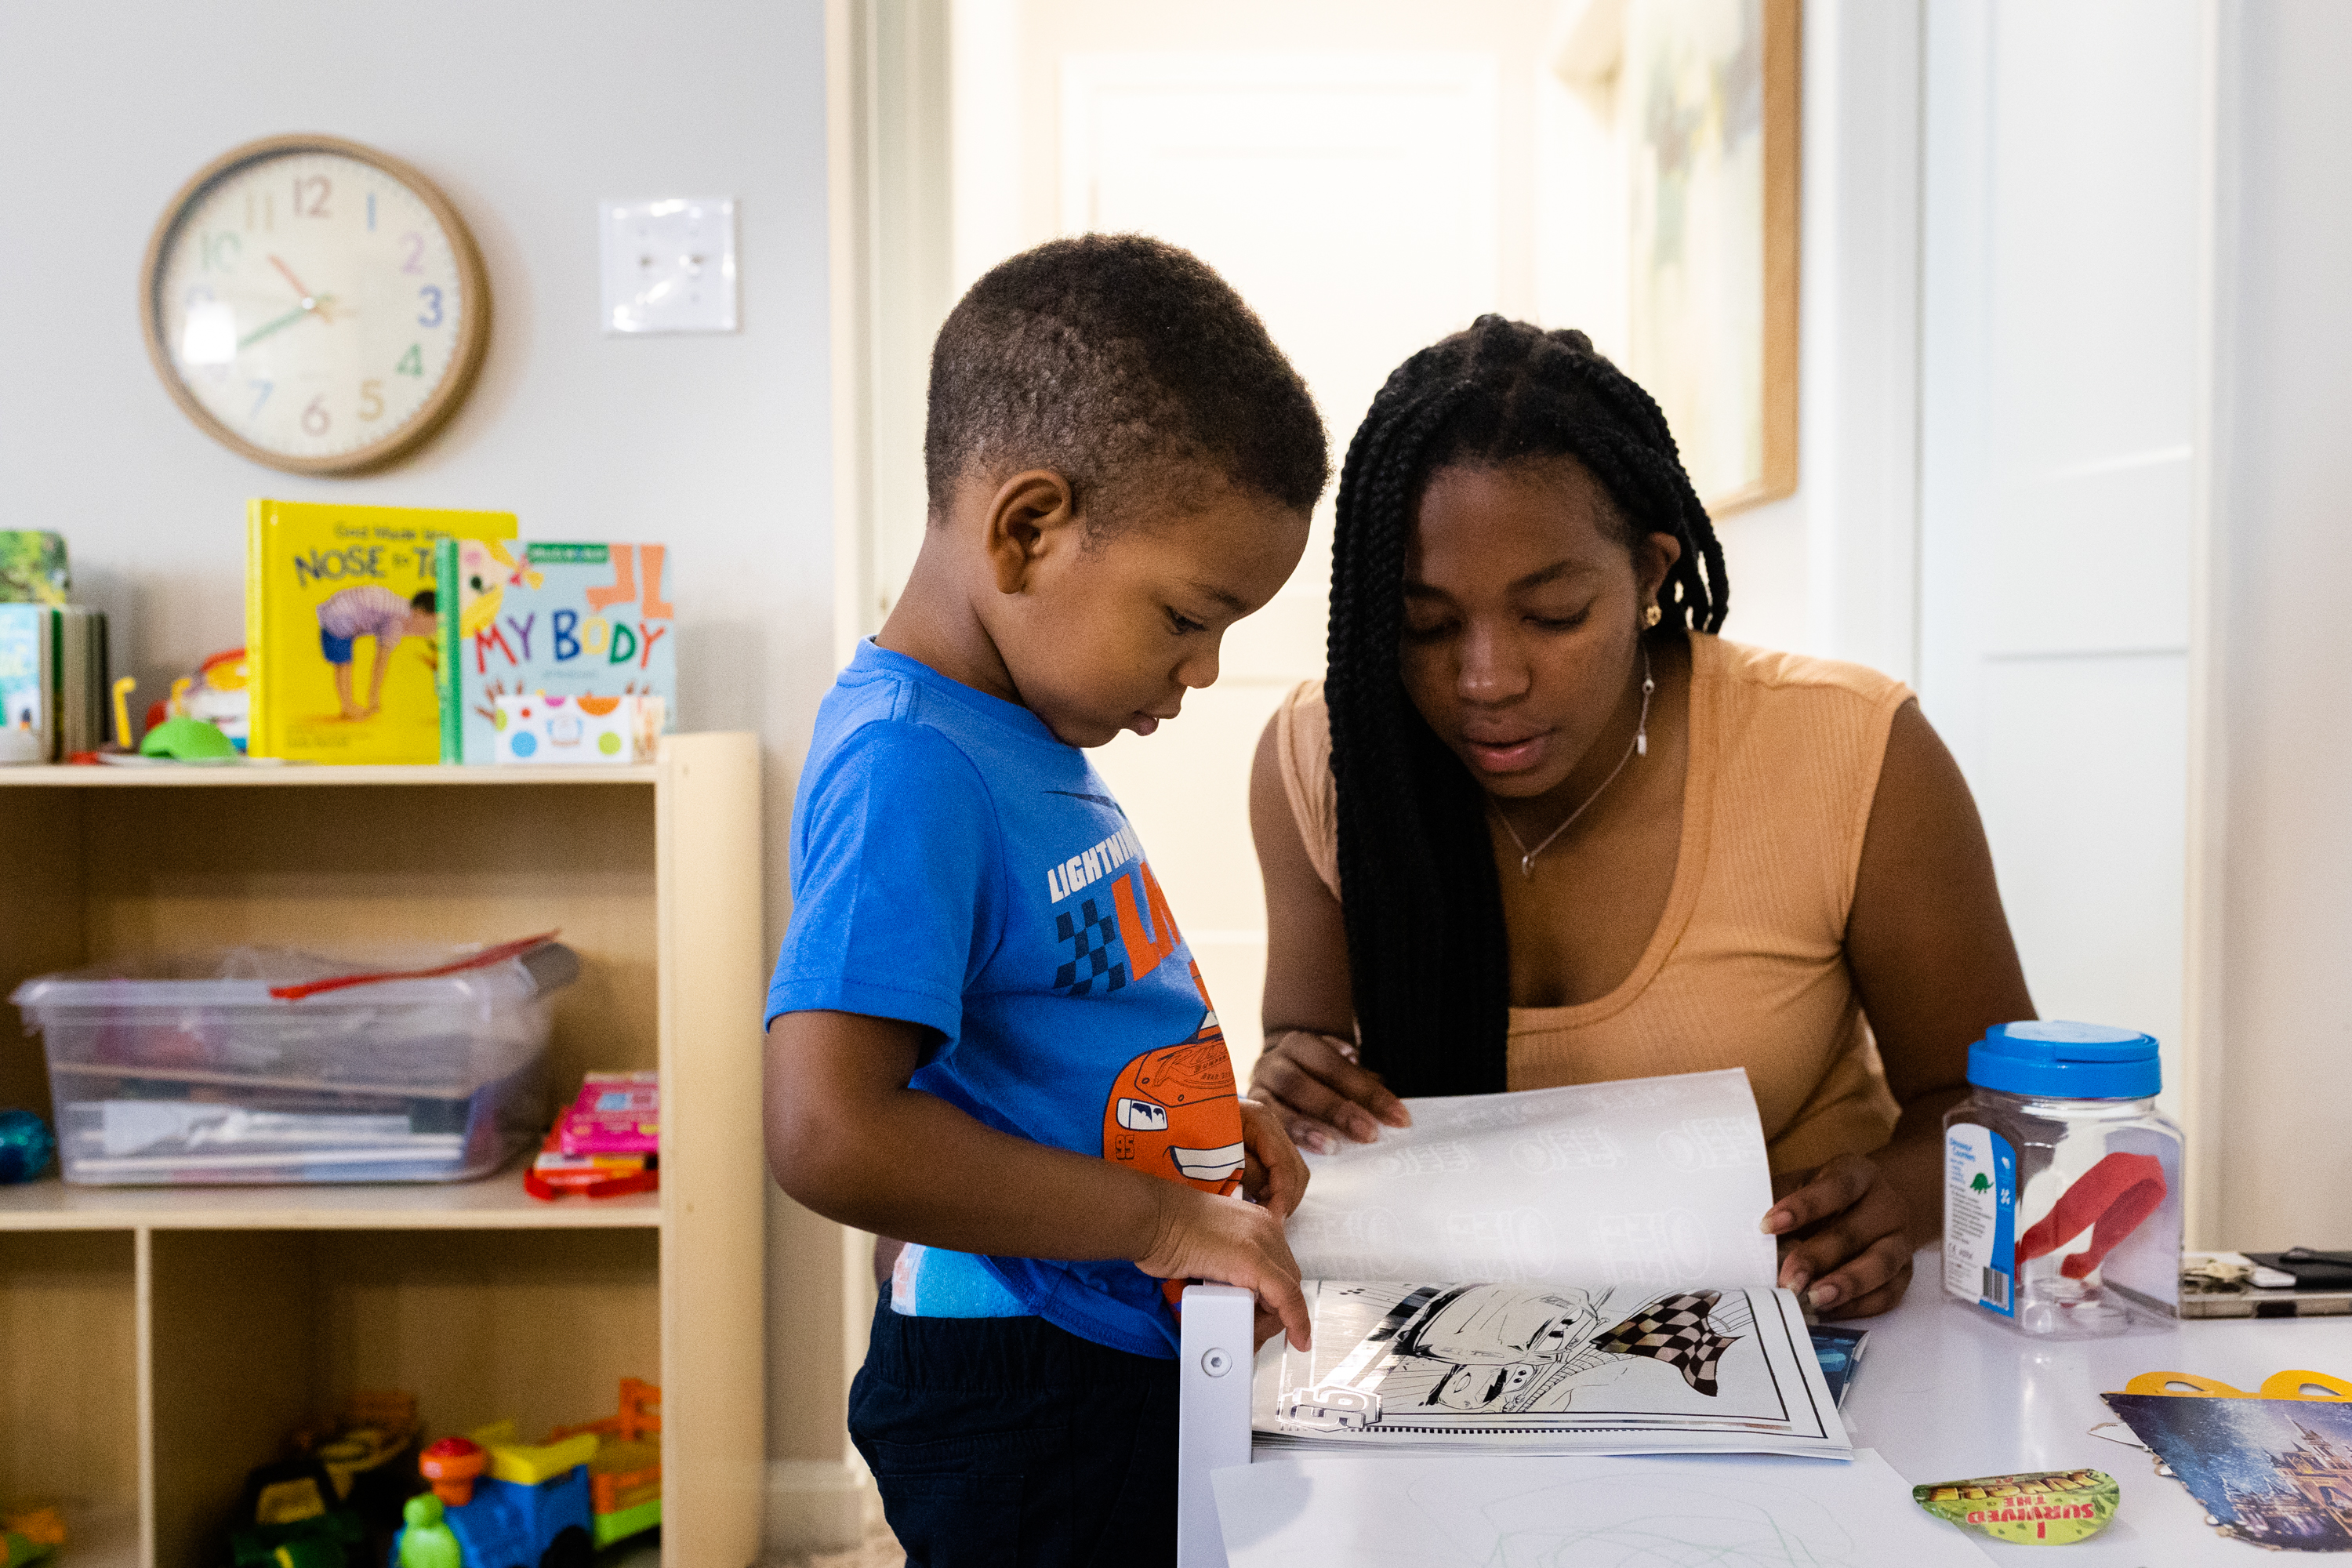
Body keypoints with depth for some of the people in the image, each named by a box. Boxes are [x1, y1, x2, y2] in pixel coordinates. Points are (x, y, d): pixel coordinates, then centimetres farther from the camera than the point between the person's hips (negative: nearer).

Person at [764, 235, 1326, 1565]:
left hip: (1129, 1363, 10)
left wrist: (1212, 1120, 5)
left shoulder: (1027, 731, 5)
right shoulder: (908, 765, -25)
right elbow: (833, 1134, -33)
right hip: (1022, 1410, -10)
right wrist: (1164, 1219, -25)